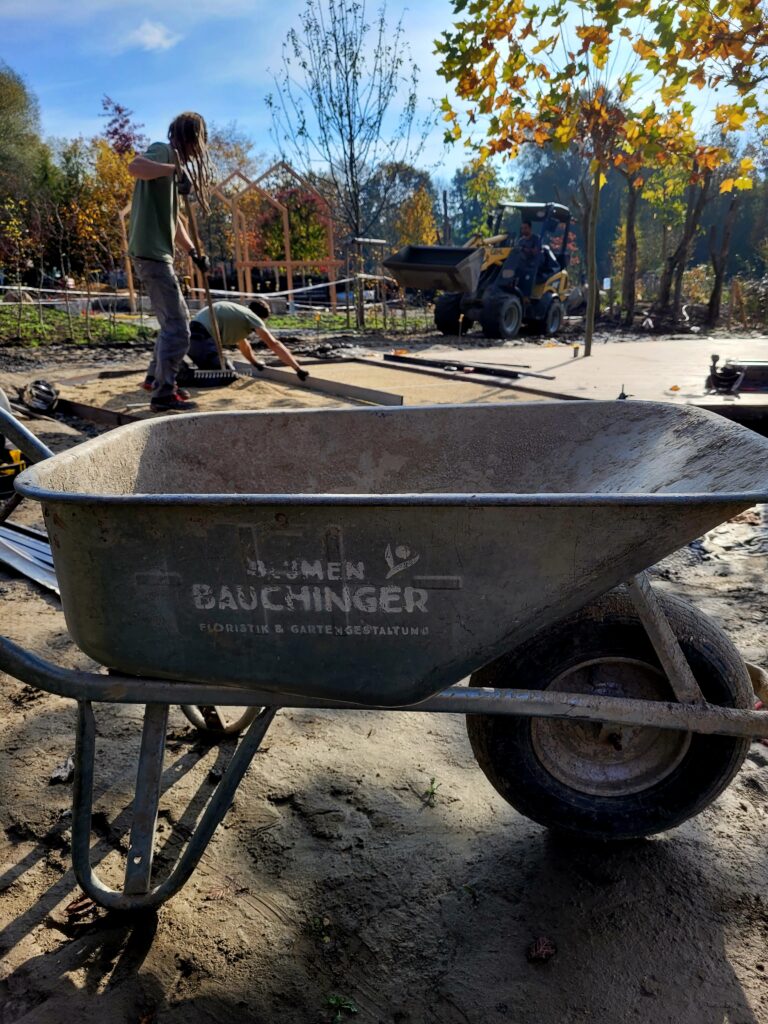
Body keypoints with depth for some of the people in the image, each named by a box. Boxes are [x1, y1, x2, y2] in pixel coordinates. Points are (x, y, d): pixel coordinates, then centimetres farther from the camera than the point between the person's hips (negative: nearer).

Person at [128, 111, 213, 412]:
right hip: (151, 252, -10)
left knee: (177, 319, 19)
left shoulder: (174, 162, 25)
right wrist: (175, 169, -31)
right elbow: (134, 166, -28)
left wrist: (194, 252, 20)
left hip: (158, 253, 10)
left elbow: (173, 220, 27)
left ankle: (156, 377, 29)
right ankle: (164, 394, -6)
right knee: (177, 327, -10)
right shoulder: (163, 151, -5)